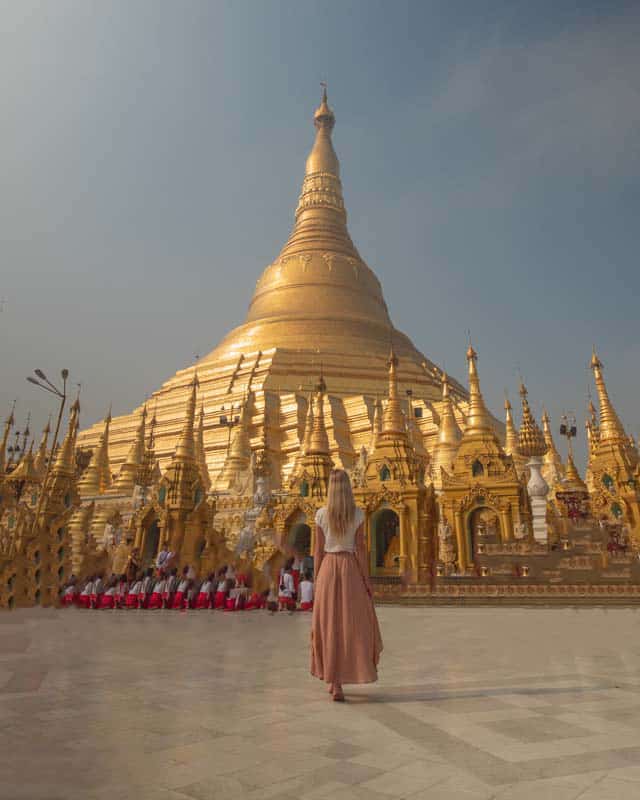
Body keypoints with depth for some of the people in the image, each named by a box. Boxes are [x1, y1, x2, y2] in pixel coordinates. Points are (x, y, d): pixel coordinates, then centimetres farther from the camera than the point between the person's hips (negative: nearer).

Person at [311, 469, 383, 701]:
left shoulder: (321, 514, -3)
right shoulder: (358, 514, -6)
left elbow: (318, 550, -1)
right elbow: (361, 549, -6)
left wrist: (317, 580, 8)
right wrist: (367, 581, 1)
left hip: (328, 569, 2)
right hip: (351, 569, -1)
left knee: (329, 625, 11)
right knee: (354, 625, 14)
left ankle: (334, 682, 16)